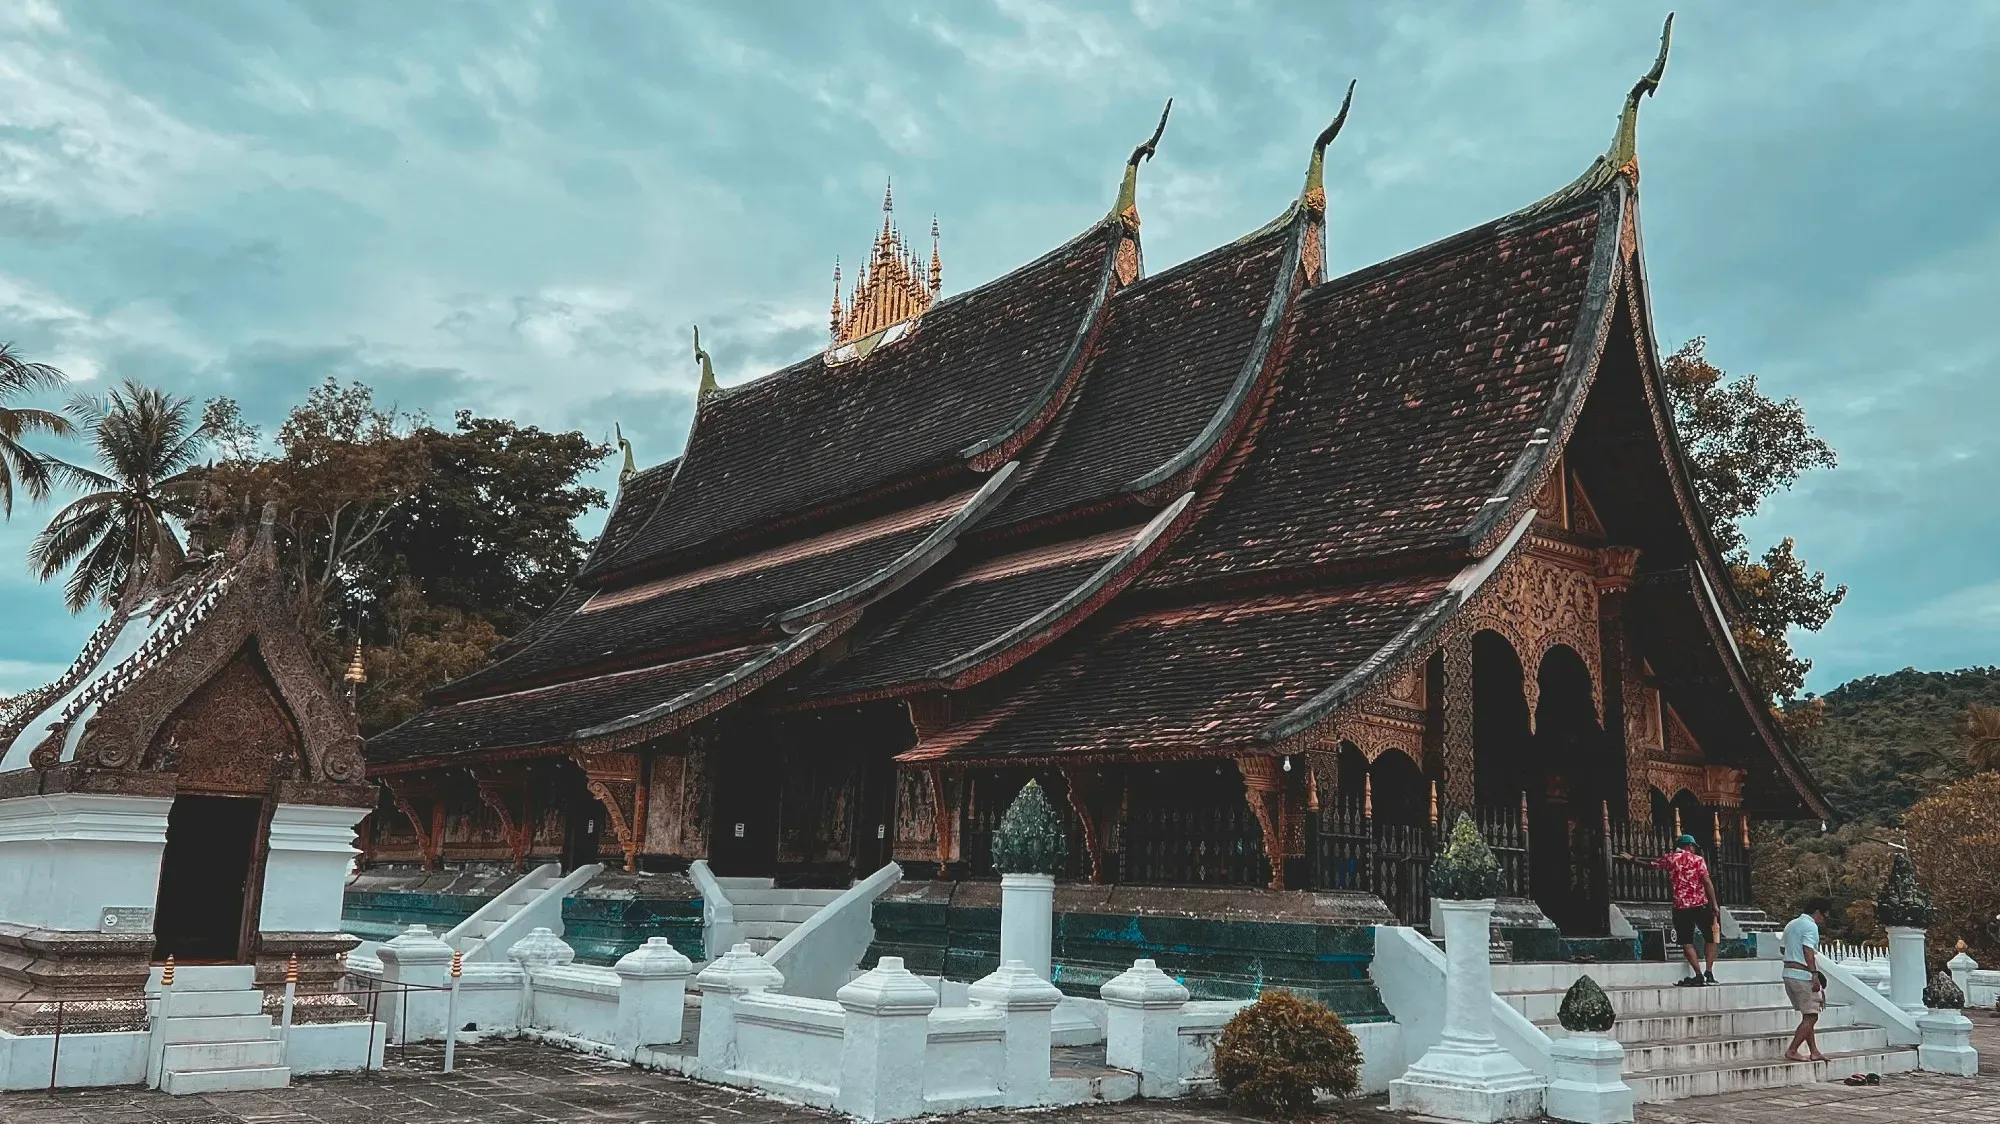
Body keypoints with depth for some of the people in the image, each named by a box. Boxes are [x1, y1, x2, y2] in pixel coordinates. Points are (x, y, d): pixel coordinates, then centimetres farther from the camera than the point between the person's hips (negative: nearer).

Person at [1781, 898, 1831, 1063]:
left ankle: (1814, 1052, 14)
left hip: (1789, 973, 9)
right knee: (1811, 1017, -4)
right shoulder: (1810, 926, -9)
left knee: (1808, 1016, 14)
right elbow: (1808, 951, -20)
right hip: (1803, 975, -9)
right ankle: (1791, 1051, -7)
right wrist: (1815, 975, -22)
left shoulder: (1791, 924, 20)